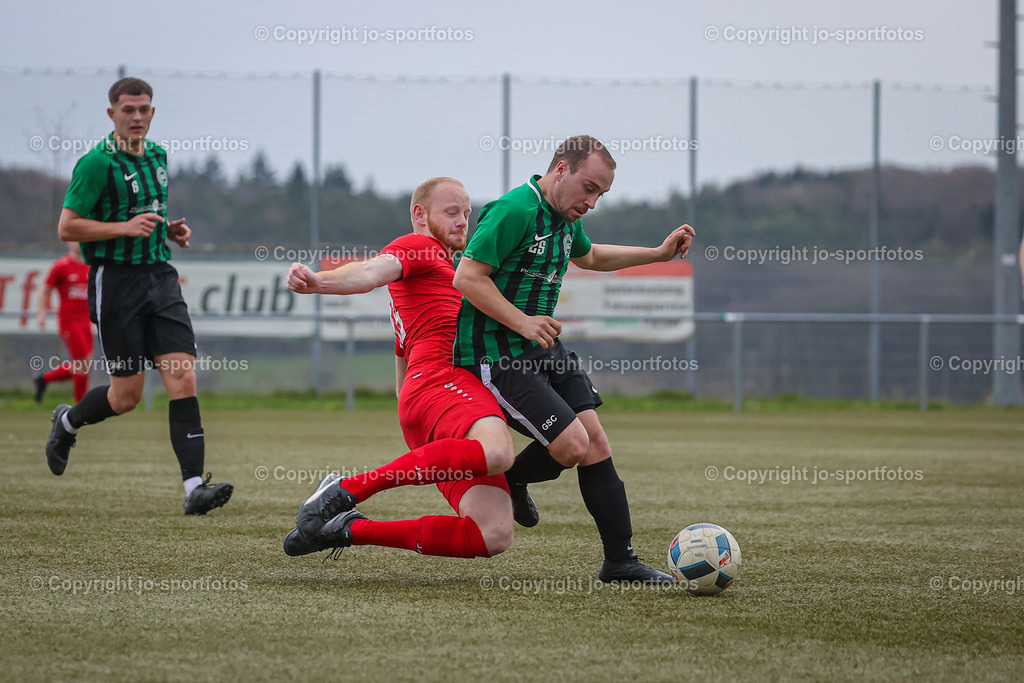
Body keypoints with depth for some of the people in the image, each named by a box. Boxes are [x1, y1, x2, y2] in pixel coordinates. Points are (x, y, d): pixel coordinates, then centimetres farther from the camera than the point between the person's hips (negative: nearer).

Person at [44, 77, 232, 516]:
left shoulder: (157, 156, 12)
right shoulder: (96, 163, -11)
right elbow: (67, 227, -12)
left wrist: (169, 230, 8)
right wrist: (126, 227, -21)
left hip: (161, 278, 6)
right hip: (116, 281, -6)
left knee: (183, 378, -10)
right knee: (126, 396, 0)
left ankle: (194, 487, -16)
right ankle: (67, 422, 33)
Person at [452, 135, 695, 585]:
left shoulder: (564, 218, 13)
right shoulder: (516, 210, -18)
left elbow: (589, 256, 36)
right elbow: (467, 277, -21)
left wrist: (658, 254, 29)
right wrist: (523, 322, -26)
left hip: (544, 348, 9)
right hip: (498, 357, -9)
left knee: (595, 442, -1)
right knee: (572, 445, -15)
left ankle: (621, 560, 4)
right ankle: (504, 483, 14)